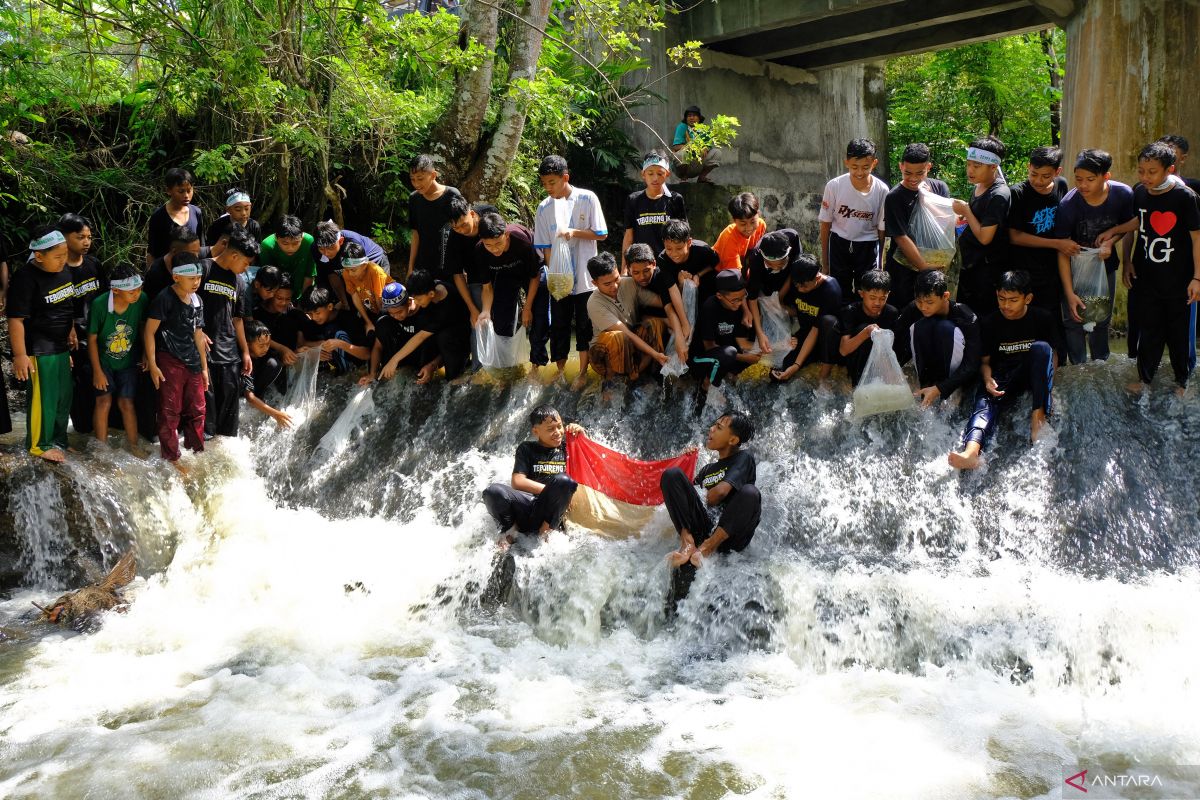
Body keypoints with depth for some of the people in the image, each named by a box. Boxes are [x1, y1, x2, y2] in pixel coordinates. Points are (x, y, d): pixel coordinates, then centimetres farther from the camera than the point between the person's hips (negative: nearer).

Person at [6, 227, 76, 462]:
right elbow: (16, 319, -20)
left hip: (61, 347, 8)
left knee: (63, 396, 16)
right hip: (38, 350, -8)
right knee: (42, 398, 2)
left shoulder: (63, 270, 3)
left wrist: (71, 330, 18)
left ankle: (58, 440, 31)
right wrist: (20, 355, -21)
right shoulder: (25, 278, -20)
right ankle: (39, 445, 19)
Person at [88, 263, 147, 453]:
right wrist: (97, 371, -11)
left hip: (128, 361, 1)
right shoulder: (99, 304, -25)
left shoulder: (142, 301, -21)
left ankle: (133, 445, 18)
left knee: (126, 403, 3)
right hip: (103, 360, -1)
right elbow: (92, 339, -13)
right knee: (104, 401, -4)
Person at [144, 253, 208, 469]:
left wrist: (204, 367, 18)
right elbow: (149, 332, -10)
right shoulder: (165, 299, -11)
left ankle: (197, 454, 24)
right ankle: (171, 459, 7)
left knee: (197, 411, 12)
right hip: (169, 362, -7)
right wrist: (152, 365, -14)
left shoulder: (197, 301, 10)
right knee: (170, 412, -1)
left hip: (192, 363, 7)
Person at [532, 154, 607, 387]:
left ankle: (583, 371, 15)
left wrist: (574, 232, -16)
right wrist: (553, 274, -8)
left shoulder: (587, 199, -5)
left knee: (584, 325, 4)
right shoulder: (544, 208, 1)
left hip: (584, 278, -2)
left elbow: (601, 234, -3)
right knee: (558, 324, 8)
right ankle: (560, 369, 21)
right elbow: (545, 247, 2)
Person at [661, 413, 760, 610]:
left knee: (750, 493, -34)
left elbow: (720, 492, -12)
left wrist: (705, 502, 8)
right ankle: (688, 543, -24)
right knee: (673, 474, -12)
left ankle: (708, 547, -28)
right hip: (704, 530, 5)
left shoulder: (744, 458, 6)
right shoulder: (707, 470, 24)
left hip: (730, 535, -5)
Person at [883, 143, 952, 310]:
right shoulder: (893, 198, -12)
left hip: (933, 264, 3)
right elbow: (902, 239, -15)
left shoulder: (940, 188, 1)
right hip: (902, 269, -3)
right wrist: (925, 268, -18)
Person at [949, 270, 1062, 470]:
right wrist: (988, 380, -16)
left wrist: (1046, 384, -11)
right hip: (1001, 380, 0)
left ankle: (1038, 415, -31)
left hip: (1032, 376, 0)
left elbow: (1053, 356, 7)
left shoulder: (1043, 319, 1)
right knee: (985, 401, -33)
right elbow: (985, 361, 7)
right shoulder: (989, 323, 2)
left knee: (1042, 348, -30)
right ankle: (971, 451, -63)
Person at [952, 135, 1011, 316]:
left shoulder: (998, 196, -22)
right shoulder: (979, 186, 4)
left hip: (987, 267, -9)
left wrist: (966, 211, -14)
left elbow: (985, 237, -22)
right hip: (970, 263, 9)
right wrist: (965, 218, 4)